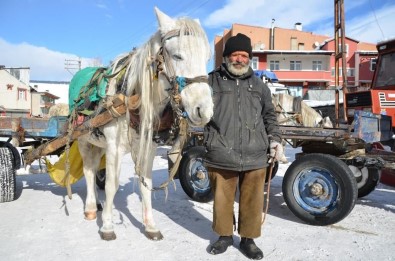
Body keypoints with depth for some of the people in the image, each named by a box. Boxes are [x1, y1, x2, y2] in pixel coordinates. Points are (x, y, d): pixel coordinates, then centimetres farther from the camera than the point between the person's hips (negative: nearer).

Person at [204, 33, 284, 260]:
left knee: (252, 200, 10)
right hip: (221, 156, -2)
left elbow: (269, 116, 19)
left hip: (254, 156, 2)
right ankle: (224, 235, 34)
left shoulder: (259, 85, 14)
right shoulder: (212, 81, 4)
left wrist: (275, 139, 7)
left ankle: (248, 238, 30)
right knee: (222, 199, 12)